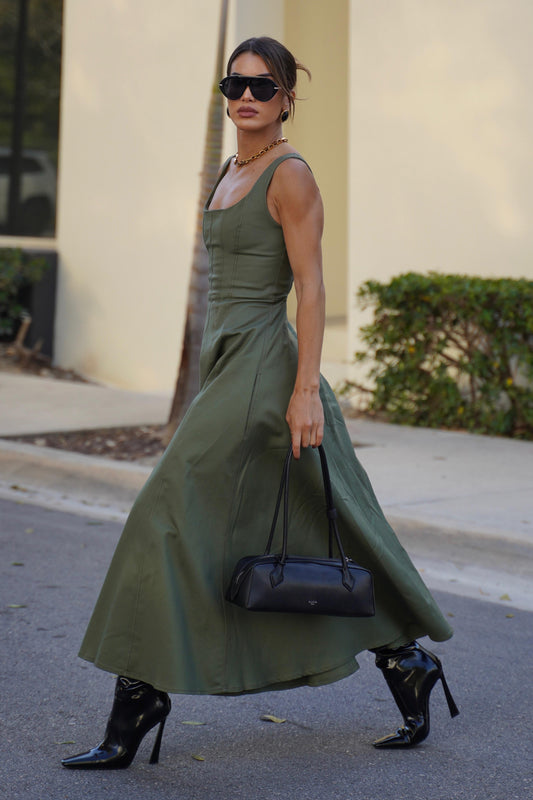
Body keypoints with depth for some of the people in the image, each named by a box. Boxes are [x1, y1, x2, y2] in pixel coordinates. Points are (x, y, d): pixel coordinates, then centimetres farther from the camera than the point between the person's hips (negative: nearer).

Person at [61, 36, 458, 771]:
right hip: (229, 364, 9)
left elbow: (310, 288, -15)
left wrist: (306, 389, -21)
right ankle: (408, 661, 24)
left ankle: (137, 709, -1)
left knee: (176, 516, -9)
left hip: (263, 369, -9)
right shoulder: (230, 173, 17)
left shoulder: (291, 174, -9)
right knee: (315, 528, 13)